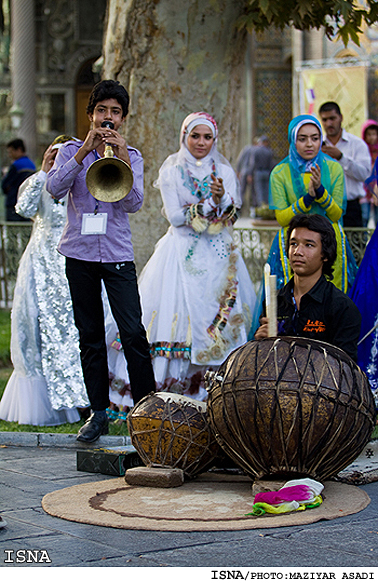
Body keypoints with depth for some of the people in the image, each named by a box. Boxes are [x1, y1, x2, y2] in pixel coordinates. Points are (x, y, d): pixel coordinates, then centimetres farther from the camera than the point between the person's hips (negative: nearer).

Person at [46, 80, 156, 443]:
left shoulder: (131, 157, 7)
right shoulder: (72, 151, 6)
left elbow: (134, 203, -8)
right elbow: (54, 188, -12)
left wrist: (122, 160, -20)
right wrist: (86, 150, -18)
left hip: (117, 254, -1)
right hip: (80, 253, 1)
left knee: (133, 333, -10)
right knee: (90, 336, 6)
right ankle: (98, 412, 14)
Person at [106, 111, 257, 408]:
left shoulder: (224, 171, 10)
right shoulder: (172, 171, 3)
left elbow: (232, 216, 0)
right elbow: (175, 216, -6)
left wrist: (222, 198, -20)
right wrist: (210, 202, -12)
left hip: (218, 255, 2)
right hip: (182, 254, -2)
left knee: (223, 317, -6)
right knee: (179, 315, -10)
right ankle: (169, 390, -9)